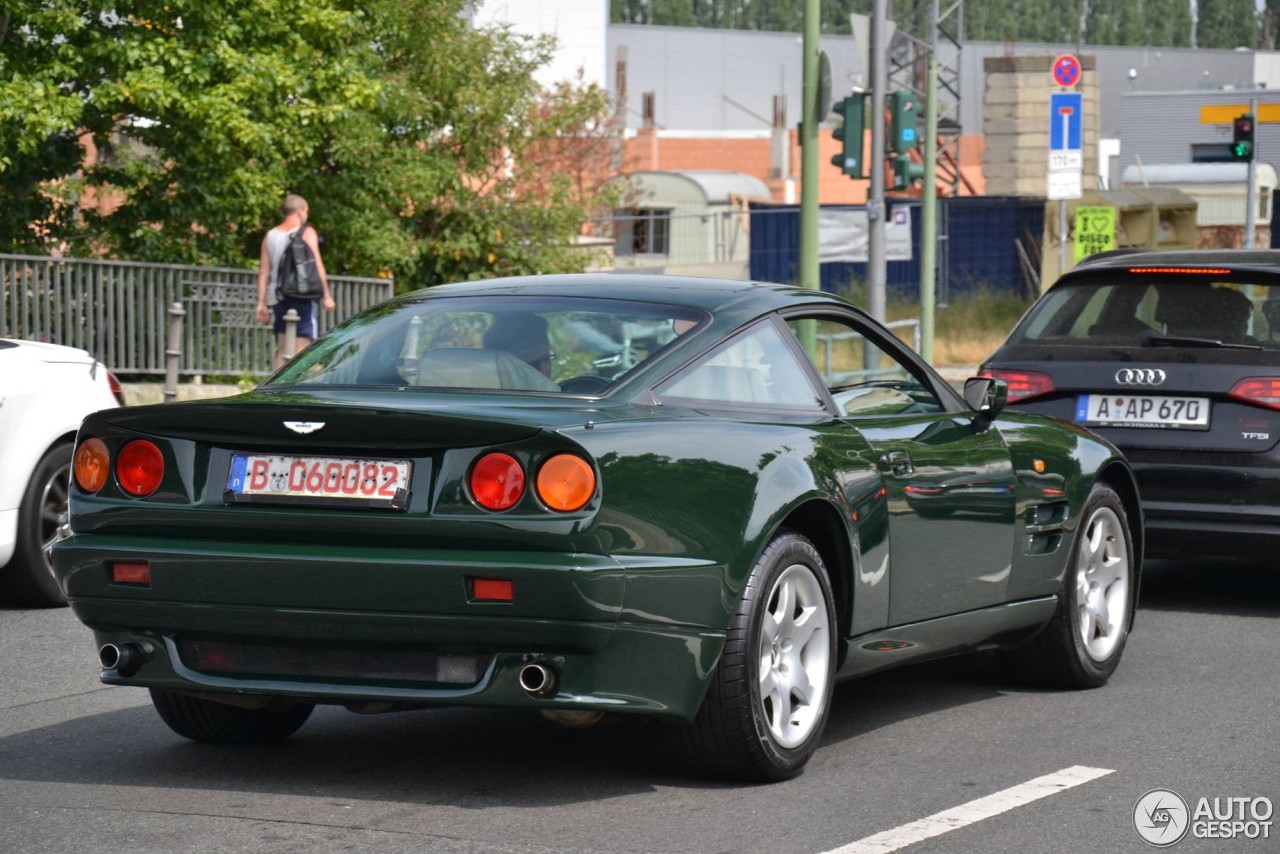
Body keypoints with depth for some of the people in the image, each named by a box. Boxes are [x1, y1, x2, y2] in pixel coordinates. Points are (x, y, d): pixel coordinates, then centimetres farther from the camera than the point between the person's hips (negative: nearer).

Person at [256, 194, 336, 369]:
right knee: (302, 347, -5)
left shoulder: (270, 236, 11)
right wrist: (327, 296, -7)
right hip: (302, 296, -5)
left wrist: (261, 303, 10)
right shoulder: (306, 233, -4)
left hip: (279, 298, 5)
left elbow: (264, 271, 8)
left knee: (281, 349, 12)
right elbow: (317, 266, -10)